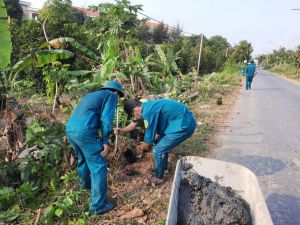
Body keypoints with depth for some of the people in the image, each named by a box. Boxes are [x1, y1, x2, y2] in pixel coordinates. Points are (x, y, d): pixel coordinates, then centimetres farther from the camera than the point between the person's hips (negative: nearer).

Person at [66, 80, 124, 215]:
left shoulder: (91, 95, 30)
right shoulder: (111, 96, 7)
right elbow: (106, 118, -8)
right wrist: (105, 141, -5)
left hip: (70, 129, 9)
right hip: (84, 132, -9)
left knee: (82, 158, 31)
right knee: (99, 167, 1)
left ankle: (84, 183, 54)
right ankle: (98, 205, 6)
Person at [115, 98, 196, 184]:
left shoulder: (148, 112, -21)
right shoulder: (148, 106, 8)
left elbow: (149, 136, -10)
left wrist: (141, 148, 9)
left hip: (185, 125, -10)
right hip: (186, 119, 10)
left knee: (158, 150, -2)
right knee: (162, 143, 26)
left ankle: (158, 177, 20)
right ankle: (163, 167, 45)